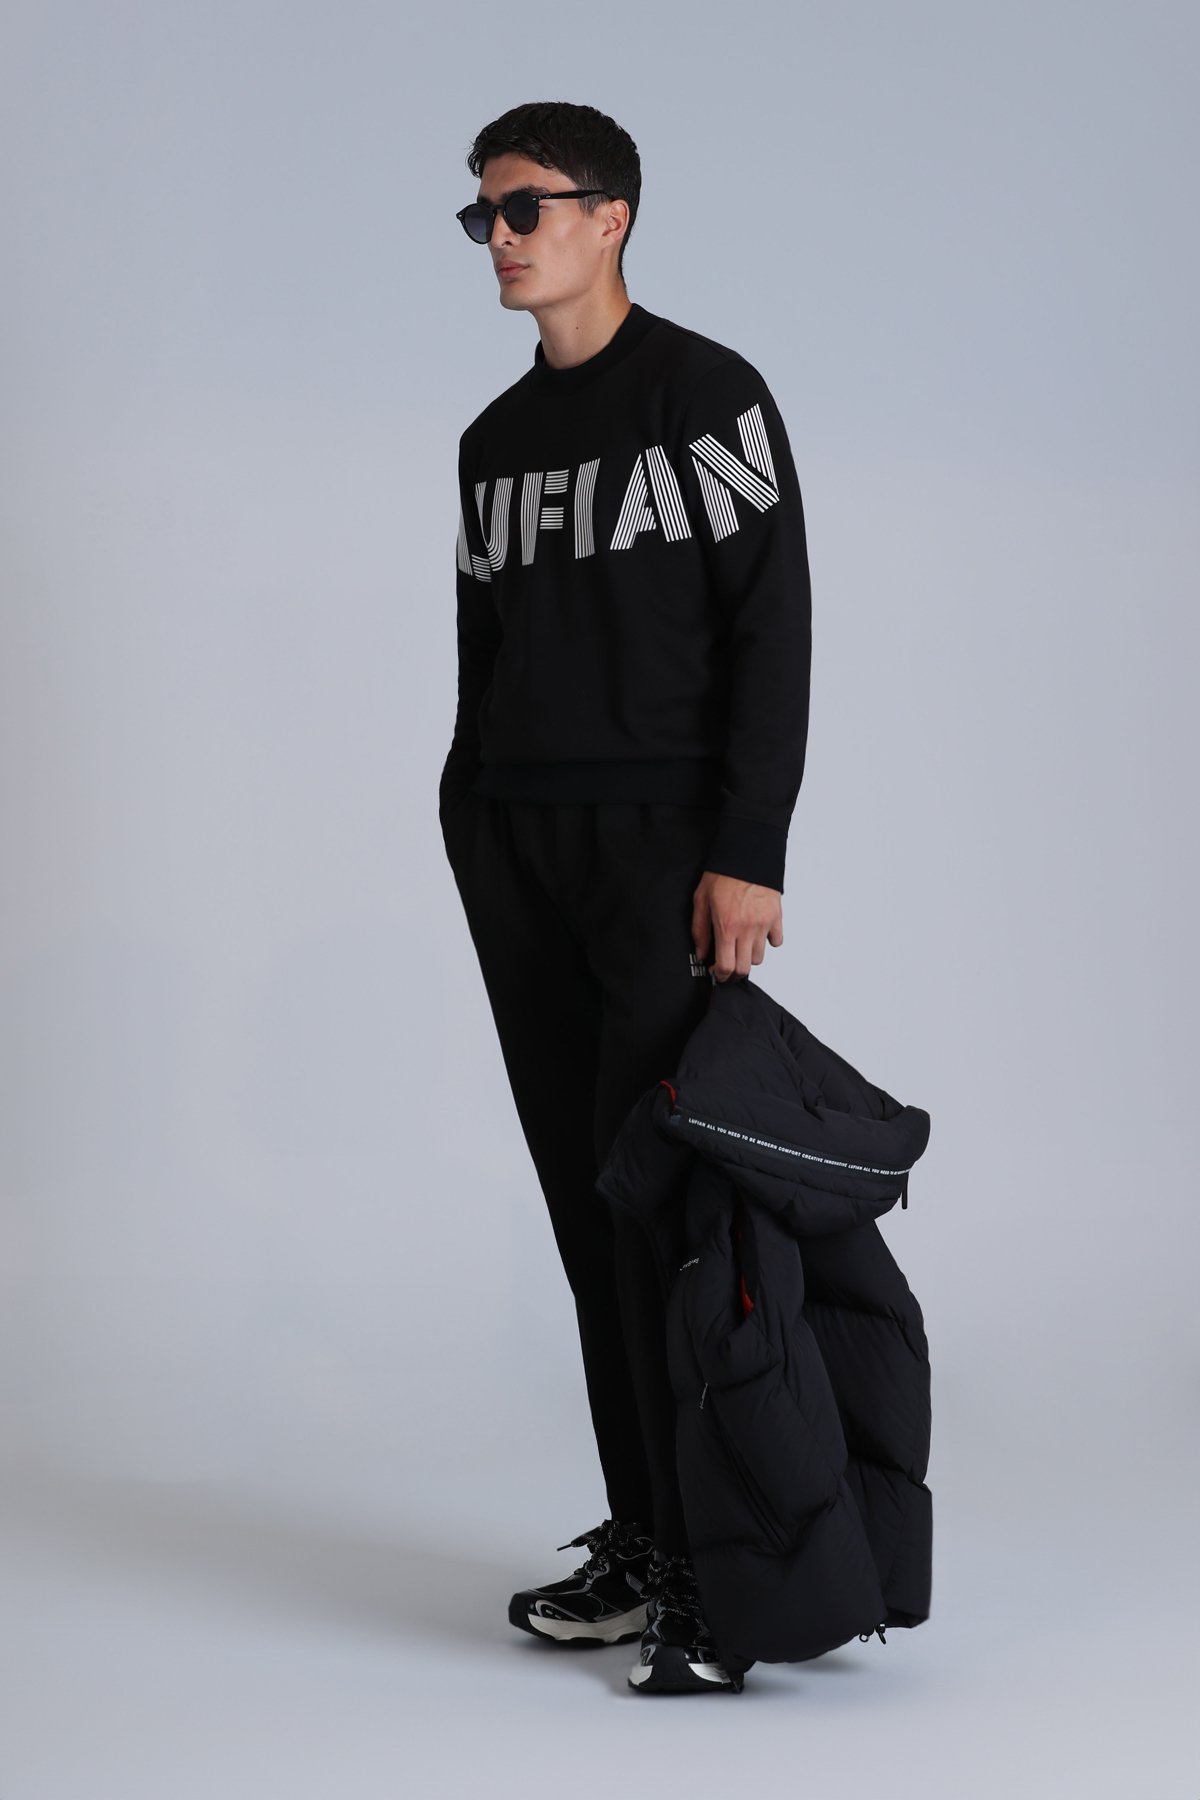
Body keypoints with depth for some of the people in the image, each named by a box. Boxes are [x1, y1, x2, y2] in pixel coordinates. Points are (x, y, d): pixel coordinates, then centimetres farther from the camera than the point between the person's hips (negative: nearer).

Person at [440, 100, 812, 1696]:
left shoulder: (710, 396, -4)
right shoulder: (495, 440, 16)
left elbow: (774, 630, -10)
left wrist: (748, 855, -17)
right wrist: (470, 828, 13)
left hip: (666, 845, -6)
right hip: (517, 848, 7)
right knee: (587, 1203, 7)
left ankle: (719, 1576, -8)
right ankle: (642, 1541, 15)